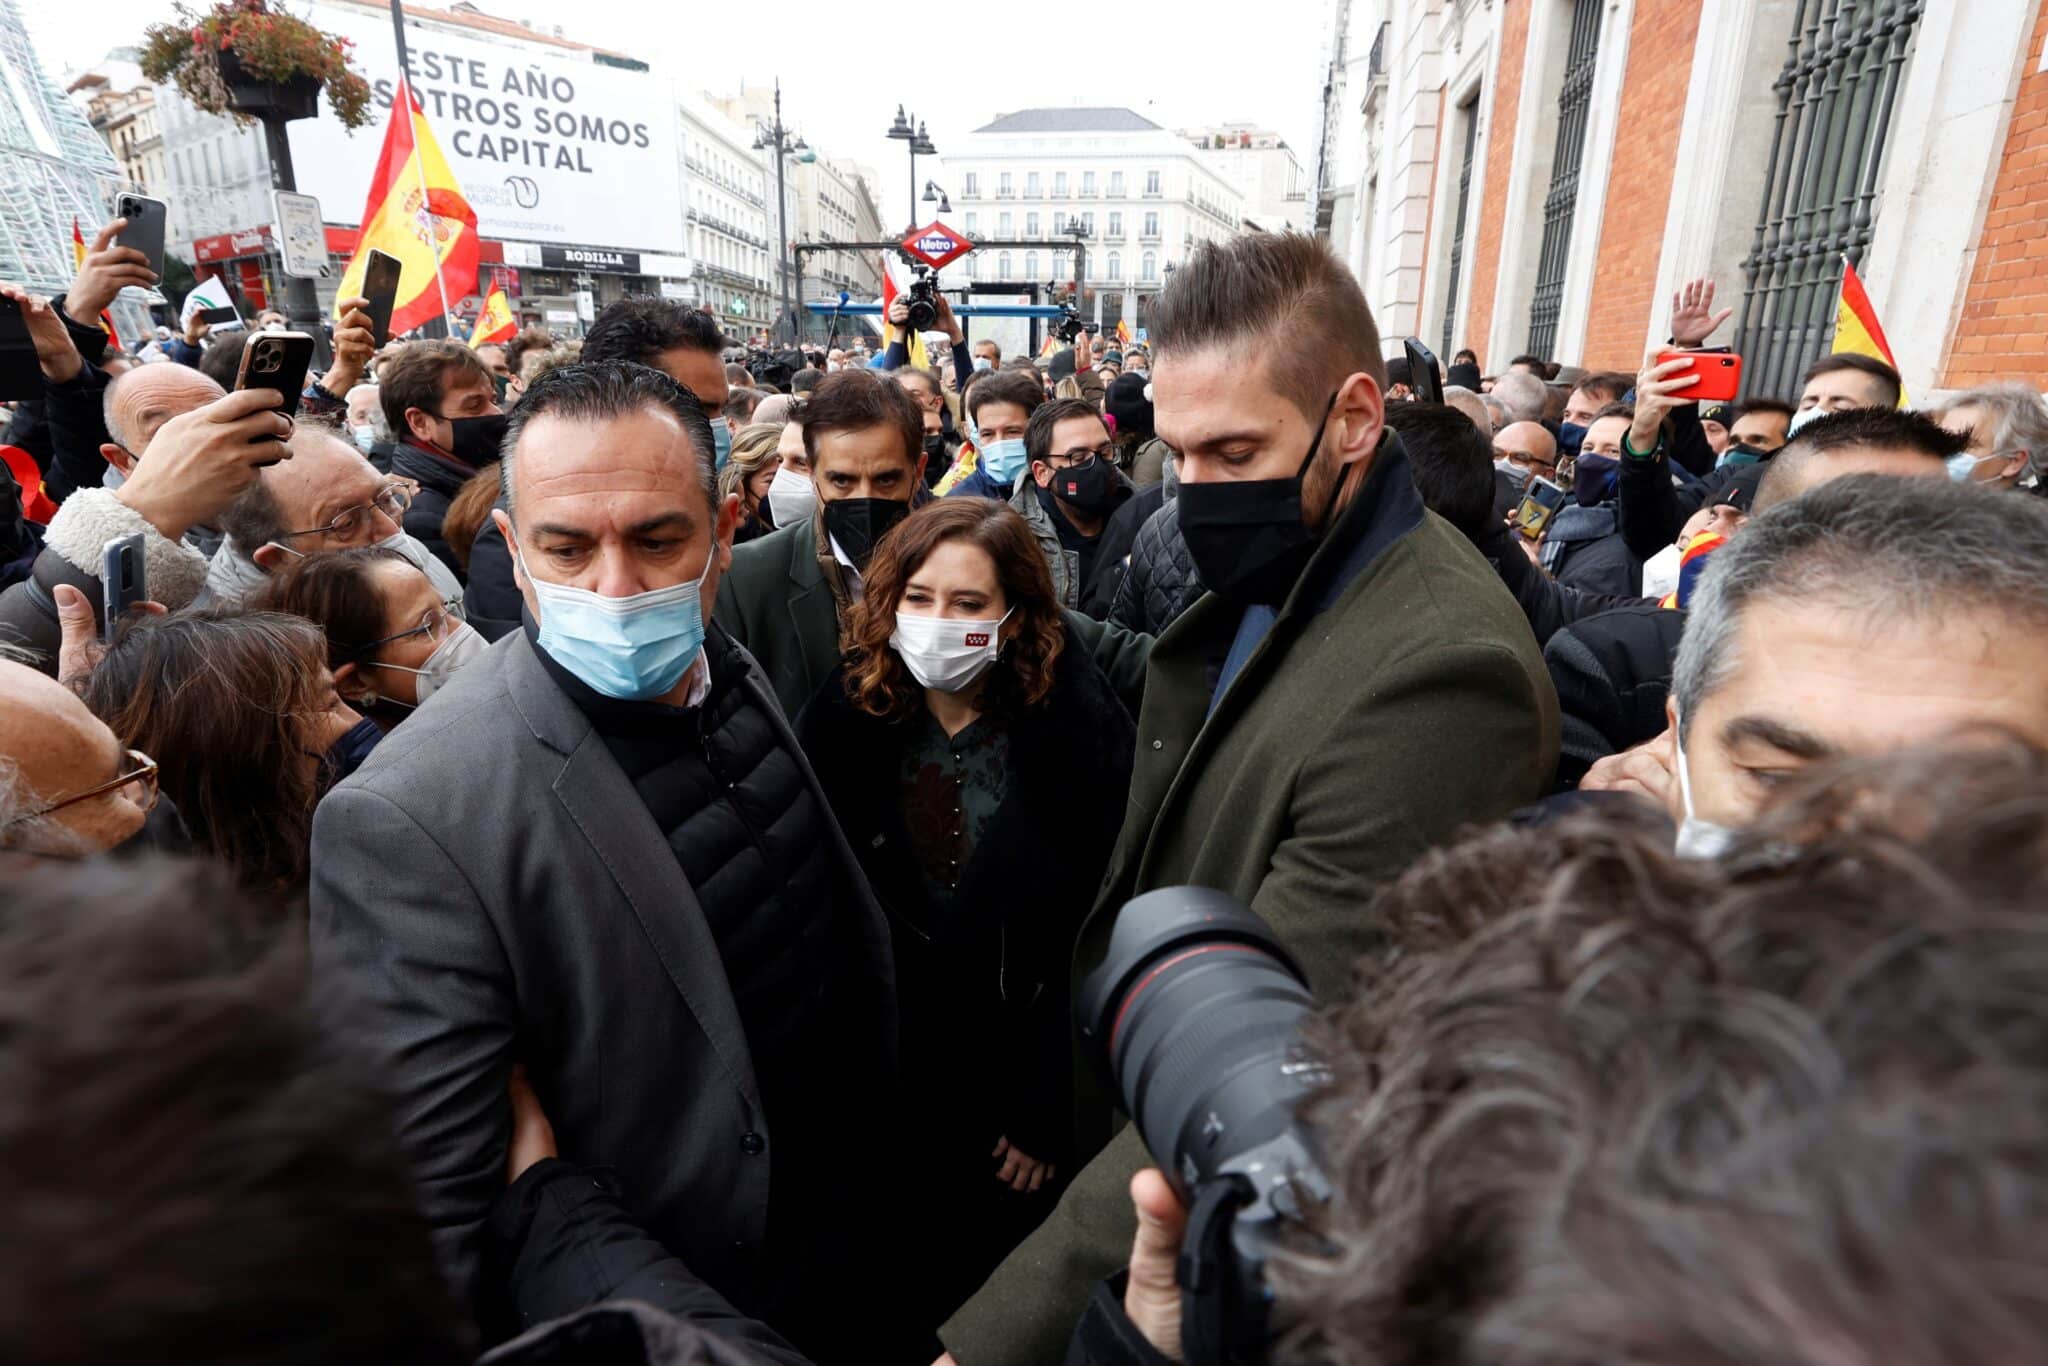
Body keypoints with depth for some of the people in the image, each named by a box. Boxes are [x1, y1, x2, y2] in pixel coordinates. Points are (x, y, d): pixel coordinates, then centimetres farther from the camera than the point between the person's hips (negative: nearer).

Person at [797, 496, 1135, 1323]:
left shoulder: (1079, 734, -19)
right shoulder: (847, 719, -9)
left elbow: (1089, 941, -15)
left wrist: (1046, 1112, -11)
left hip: (1019, 1060, -2)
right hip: (886, 1059, 3)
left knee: (1003, 1268, 19)